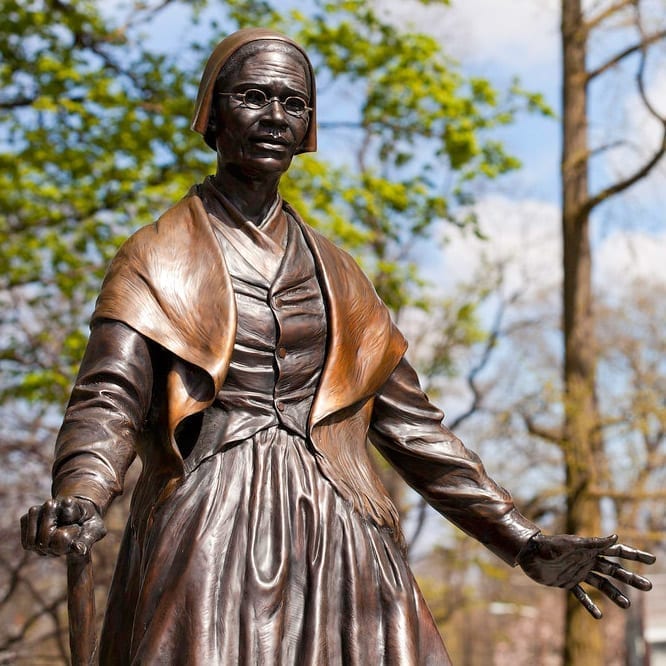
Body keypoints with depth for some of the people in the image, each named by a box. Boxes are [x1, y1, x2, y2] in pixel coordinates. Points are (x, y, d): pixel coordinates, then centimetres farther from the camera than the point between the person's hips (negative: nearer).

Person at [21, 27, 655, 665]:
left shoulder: (334, 271, 18)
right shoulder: (158, 260, 5)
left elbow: (406, 419, 18)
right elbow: (107, 399, -8)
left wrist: (525, 542, 14)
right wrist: (78, 503, -31)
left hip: (339, 554, 4)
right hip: (207, 552, -3)